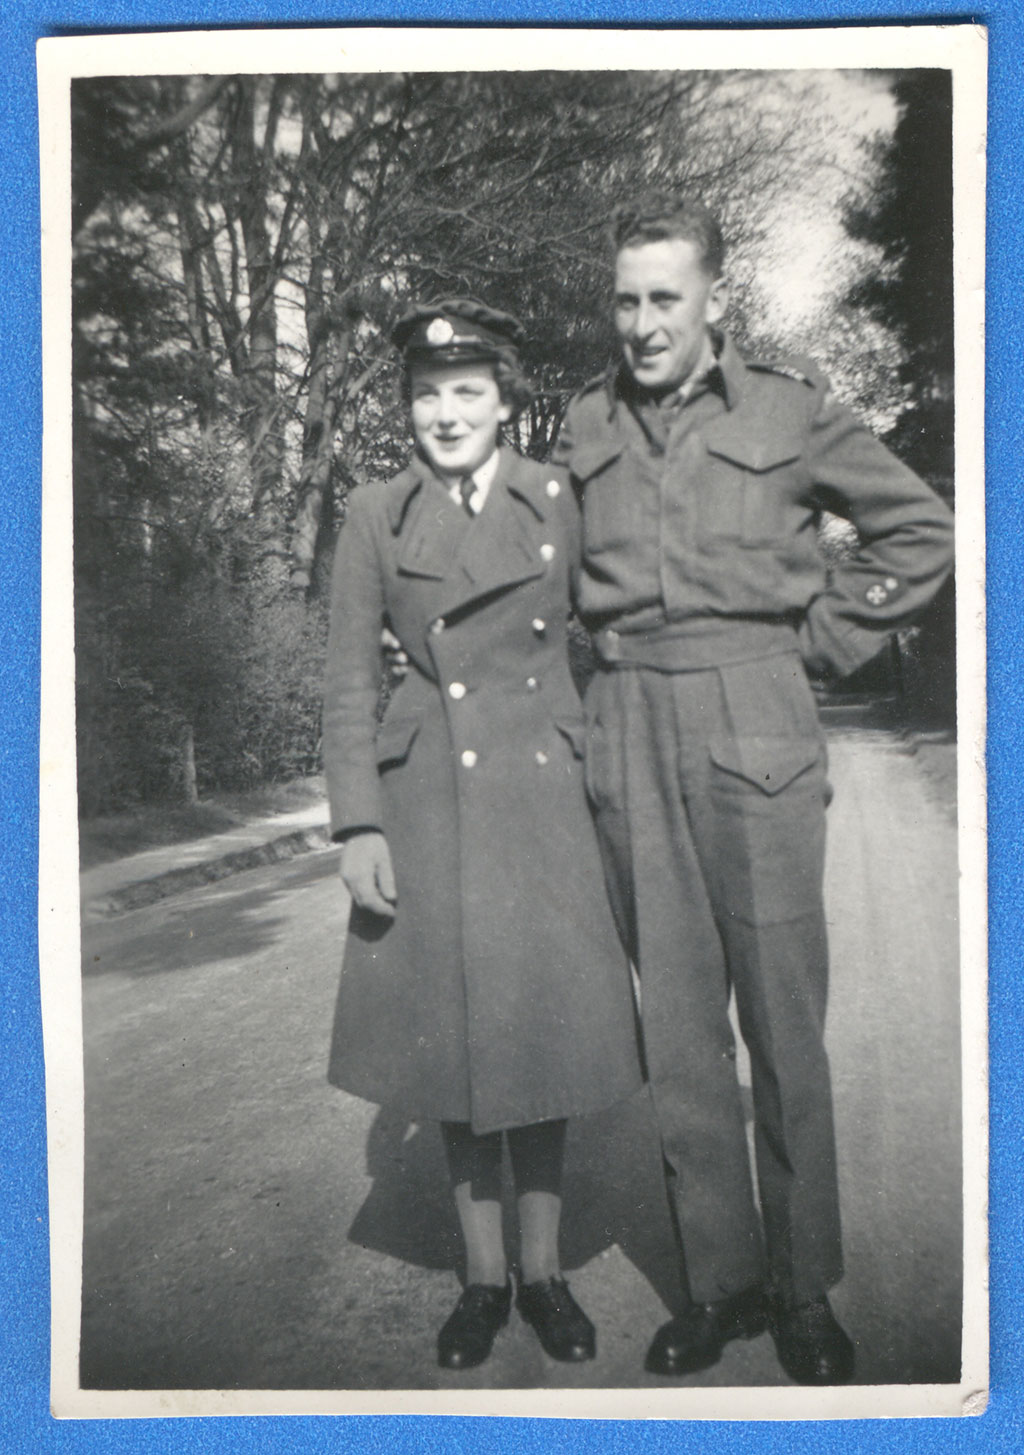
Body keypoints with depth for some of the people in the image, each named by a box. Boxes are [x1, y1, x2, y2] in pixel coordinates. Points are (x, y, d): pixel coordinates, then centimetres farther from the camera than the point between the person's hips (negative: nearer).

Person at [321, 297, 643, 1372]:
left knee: (543, 1029, 7)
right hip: (428, 807, 0)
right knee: (453, 1035, 8)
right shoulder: (374, 518, 3)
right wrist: (358, 824, -6)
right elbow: (347, 684, 1)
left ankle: (543, 1270, 26)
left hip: (541, 798, 0)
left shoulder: (558, 499, 4)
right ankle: (483, 1275, 26)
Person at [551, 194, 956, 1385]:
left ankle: (805, 1288, 20)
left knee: (782, 1014, 3)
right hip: (626, 734, 3)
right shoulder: (585, 424, 11)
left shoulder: (790, 406, 3)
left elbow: (920, 530, 9)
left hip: (754, 725, -2)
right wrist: (604, 652, 10)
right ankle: (718, 1277, 22)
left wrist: (825, 639, 2)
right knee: (674, 1020, 7)